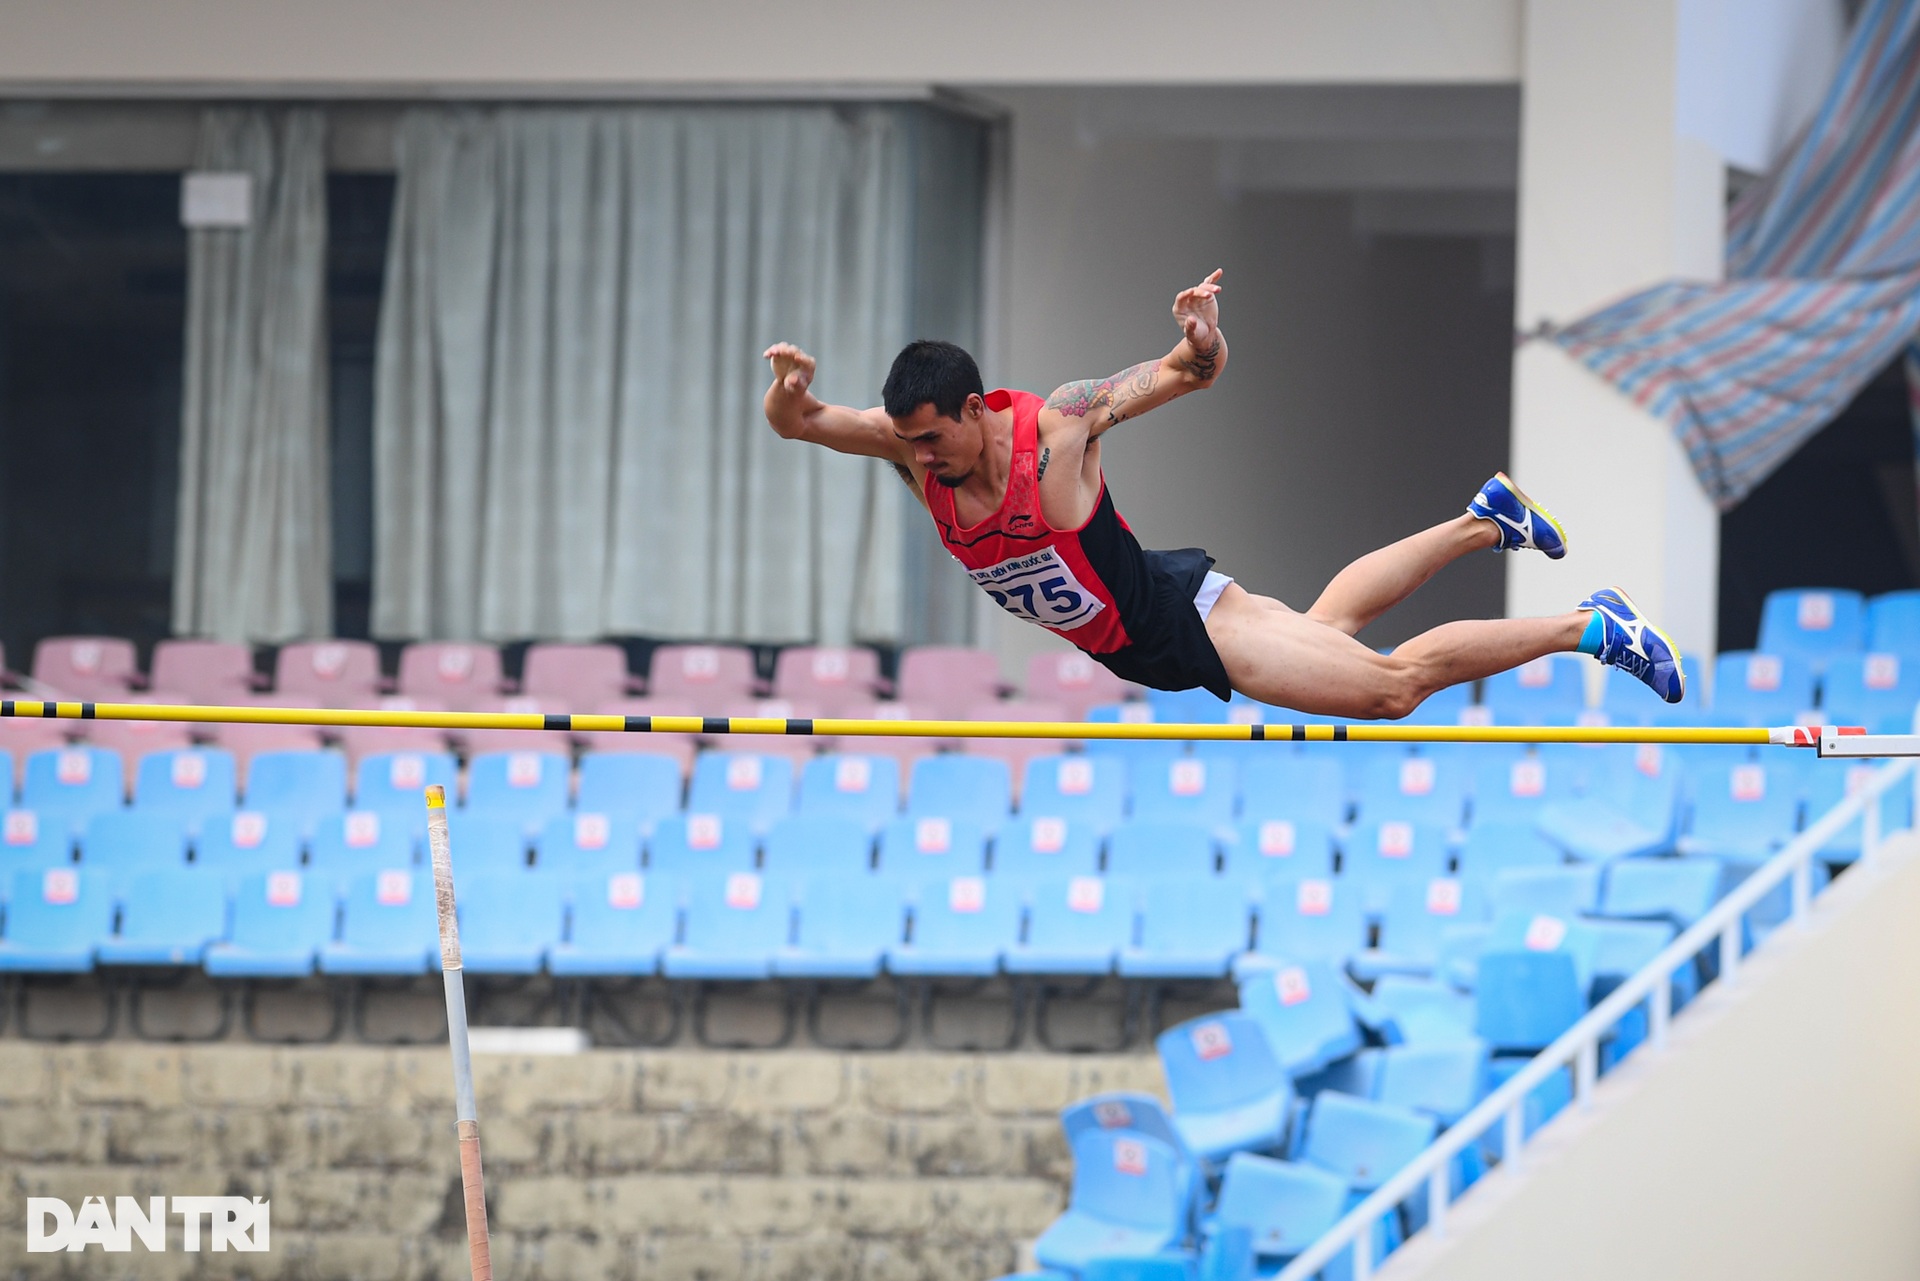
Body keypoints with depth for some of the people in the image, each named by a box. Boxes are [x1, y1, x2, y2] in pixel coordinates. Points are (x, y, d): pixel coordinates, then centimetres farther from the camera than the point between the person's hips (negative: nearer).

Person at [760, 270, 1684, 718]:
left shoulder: (1056, 427, -30)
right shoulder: (913, 448, -18)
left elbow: (1185, 375, -24)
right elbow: (796, 426, -23)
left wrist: (1202, 342, -49)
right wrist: (788, 392, -47)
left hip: (1178, 617, -6)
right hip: (1128, 654, 7)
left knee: (1393, 684, -4)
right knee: (1324, 623, 29)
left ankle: (1589, 628, 7)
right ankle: (1484, 522, 46)